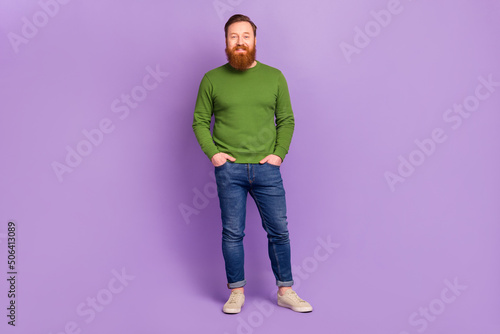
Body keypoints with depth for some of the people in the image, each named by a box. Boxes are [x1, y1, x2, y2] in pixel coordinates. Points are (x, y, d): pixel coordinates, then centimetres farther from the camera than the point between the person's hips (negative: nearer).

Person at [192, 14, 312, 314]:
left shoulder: (274, 77, 7)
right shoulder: (212, 79, 4)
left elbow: (287, 120, 10)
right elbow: (200, 121, 7)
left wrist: (279, 153, -3)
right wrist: (212, 153, -6)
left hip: (267, 168, 1)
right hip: (229, 168, -1)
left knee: (279, 231, 6)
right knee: (232, 233, 5)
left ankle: (286, 291, 22)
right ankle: (237, 293, 21)